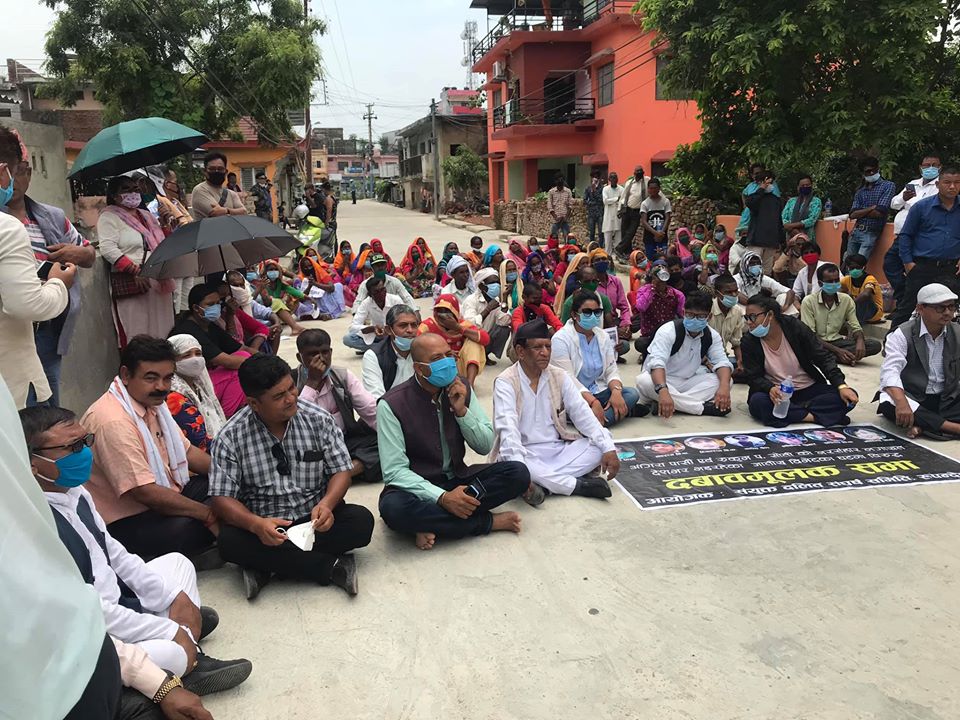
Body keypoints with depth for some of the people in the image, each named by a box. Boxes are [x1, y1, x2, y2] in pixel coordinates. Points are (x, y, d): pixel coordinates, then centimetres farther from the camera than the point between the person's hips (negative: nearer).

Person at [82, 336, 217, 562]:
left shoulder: (151, 402, 6)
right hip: (124, 522, -10)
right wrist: (209, 514, -24)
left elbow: (186, 450, 13)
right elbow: (144, 492, -29)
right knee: (191, 530, -33)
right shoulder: (114, 422, -26)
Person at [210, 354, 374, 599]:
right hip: (263, 526, -1)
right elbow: (222, 497, -9)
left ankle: (264, 567, -20)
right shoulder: (230, 438, -8)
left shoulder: (318, 420, -5)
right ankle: (333, 567, -23)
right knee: (229, 540, -31)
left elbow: (342, 471, -2)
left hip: (314, 519, 1)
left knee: (362, 520, -25)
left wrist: (326, 504, -24)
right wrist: (256, 524, -30)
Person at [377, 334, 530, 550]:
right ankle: (488, 521, -19)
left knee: (518, 473, -17)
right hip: (417, 487, -4)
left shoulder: (461, 388, -2)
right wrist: (442, 498, -31)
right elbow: (394, 471, -20)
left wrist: (461, 411, -18)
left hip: (458, 479, 4)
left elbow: (485, 446, -1)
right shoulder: (392, 404, -16)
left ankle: (436, 522, -19)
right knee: (393, 508, -38)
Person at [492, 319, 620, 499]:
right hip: (525, 454, -4)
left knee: (602, 444, -15)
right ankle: (580, 485, -23)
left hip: (558, 449, 5)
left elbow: (583, 415, -2)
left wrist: (609, 449, -16)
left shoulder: (560, 377, 4)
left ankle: (542, 482, -25)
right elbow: (507, 429, -24)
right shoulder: (506, 383, -11)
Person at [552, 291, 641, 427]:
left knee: (632, 393, -18)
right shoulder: (560, 339, -11)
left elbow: (611, 370, 6)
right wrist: (593, 402, -30)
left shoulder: (603, 336, 9)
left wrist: (616, 391, -17)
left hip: (598, 392, 7)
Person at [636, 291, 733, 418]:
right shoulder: (668, 330, -21)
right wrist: (663, 390, -54)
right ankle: (704, 407, -34)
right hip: (660, 381, -4)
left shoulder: (712, 336, -4)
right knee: (644, 381, -37)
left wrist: (724, 386, -36)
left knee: (720, 380, -19)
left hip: (686, 383, 4)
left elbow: (722, 362, -12)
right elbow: (656, 362, -35)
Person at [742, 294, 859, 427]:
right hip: (777, 394, -1)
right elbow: (753, 377, -9)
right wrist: (770, 389, -32)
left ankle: (790, 412, -24)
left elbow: (824, 358, -6)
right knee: (757, 402, -36)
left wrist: (841, 386, -20)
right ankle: (813, 416, -26)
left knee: (849, 398, -21)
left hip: (809, 390, 2)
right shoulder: (749, 343, -7)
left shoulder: (795, 328, -7)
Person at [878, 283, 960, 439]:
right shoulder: (902, 335, -9)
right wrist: (902, 403, -42)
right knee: (888, 404, -36)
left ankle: (923, 425, -30)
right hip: (913, 399, -3)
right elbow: (890, 371, -24)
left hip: (947, 400, 3)